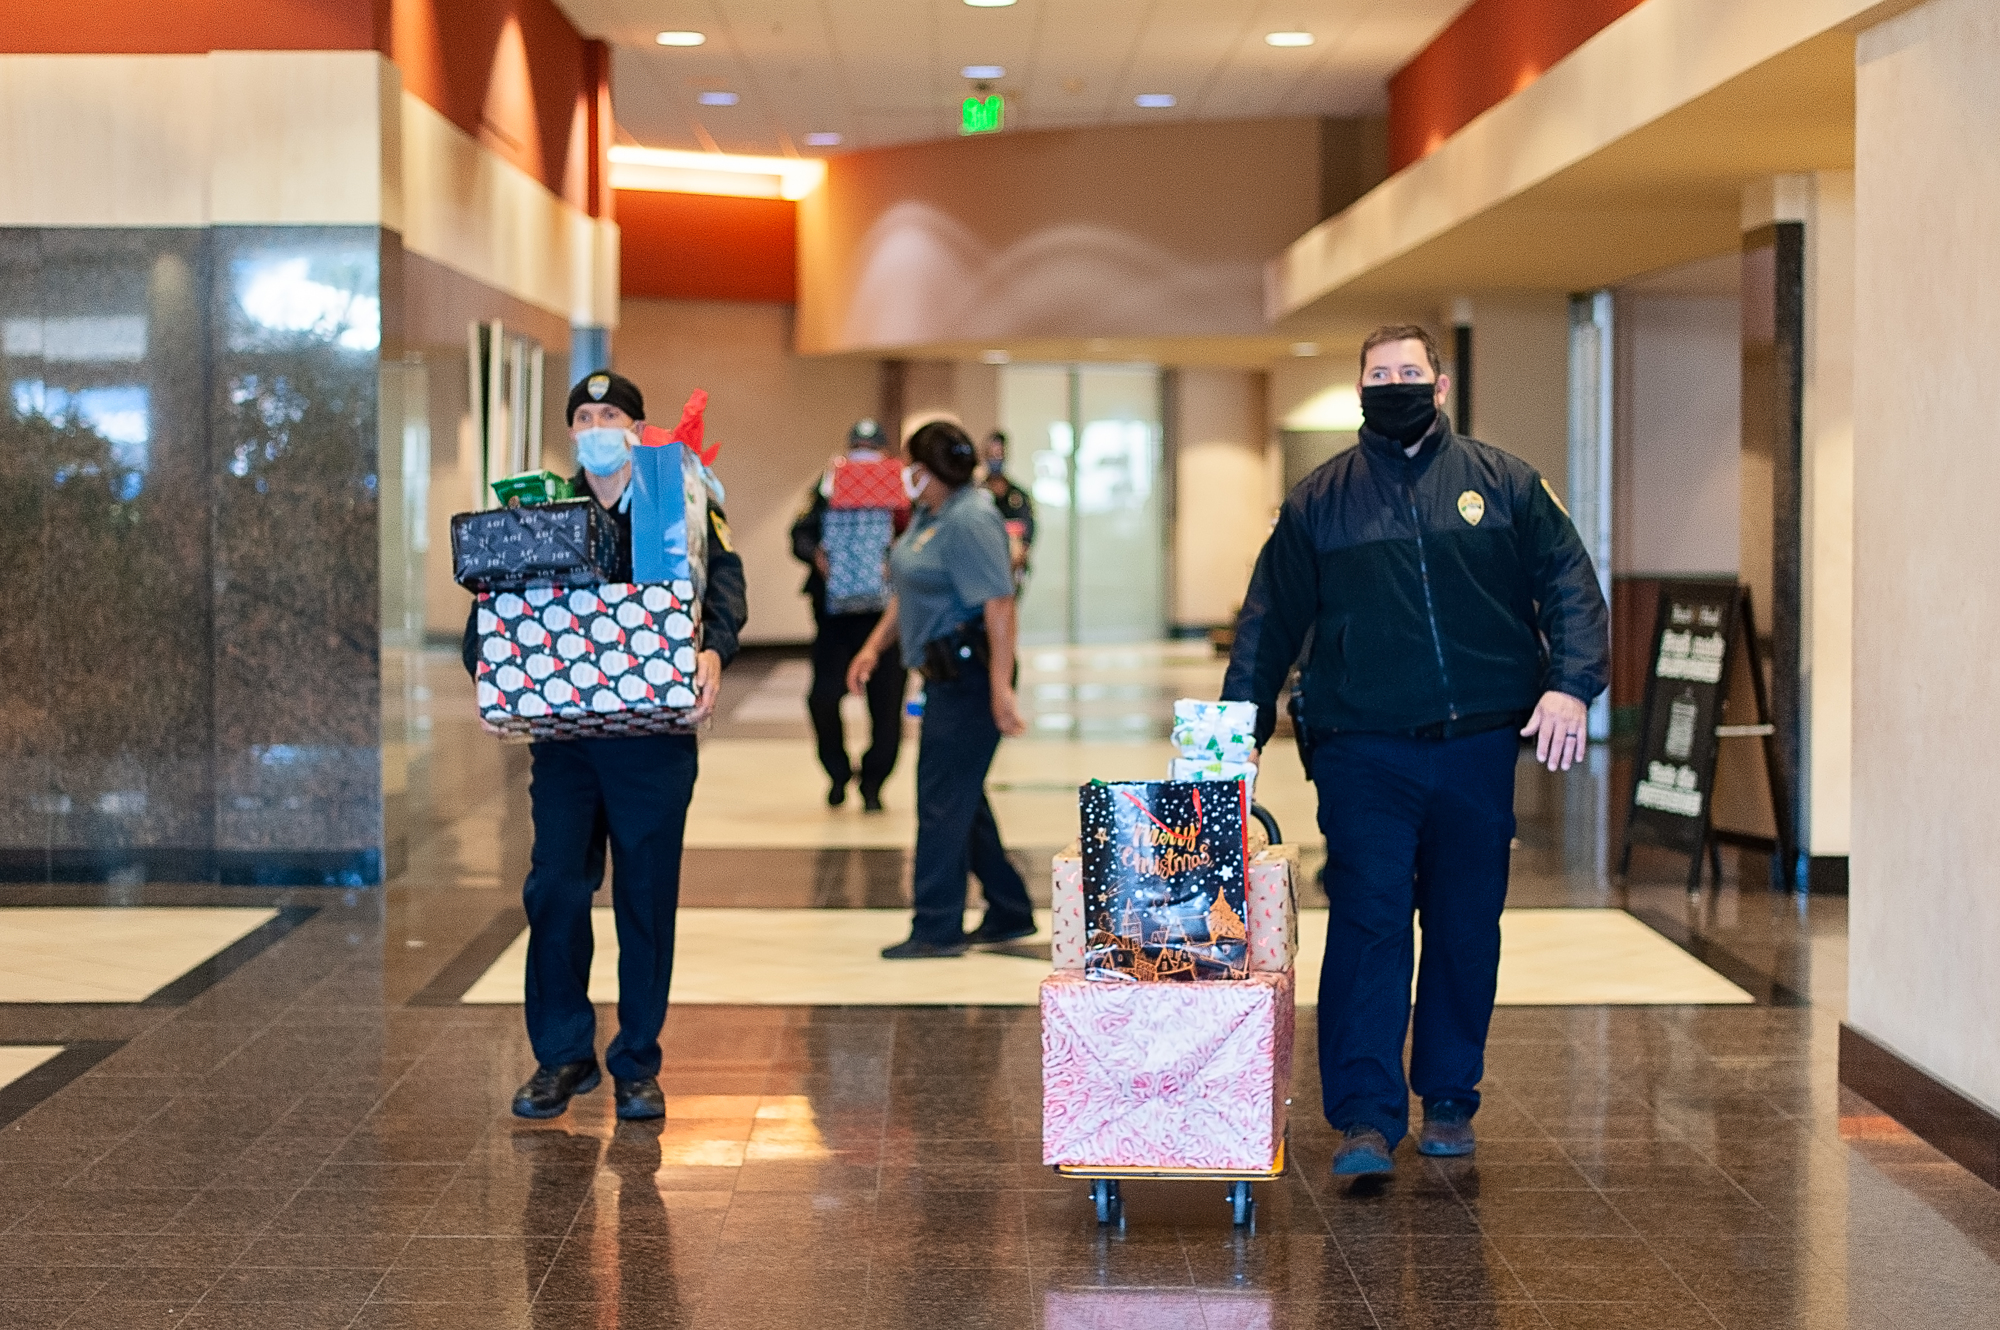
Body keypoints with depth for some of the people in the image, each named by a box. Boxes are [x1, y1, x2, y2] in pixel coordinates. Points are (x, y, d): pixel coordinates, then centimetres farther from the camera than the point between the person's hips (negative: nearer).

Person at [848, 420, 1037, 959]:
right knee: (962, 798, 15)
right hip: (947, 672, 10)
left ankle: (937, 929, 0)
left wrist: (1001, 688, -28)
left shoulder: (970, 520, -18)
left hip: (969, 674, -10)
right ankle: (1010, 914, 24)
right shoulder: (929, 514, 13)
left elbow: (999, 604, -24)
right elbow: (910, 591, 24)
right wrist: (875, 647, 18)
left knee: (943, 799, -6)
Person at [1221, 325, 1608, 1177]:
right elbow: (1268, 625, 12)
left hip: (1480, 748, 1)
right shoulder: (1318, 503, 9)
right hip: (1363, 753, -1)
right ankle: (1366, 1117, -10)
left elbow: (1569, 585, 5)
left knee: (1467, 929, 8)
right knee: (1367, 924, -10)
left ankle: (1450, 1100, 22)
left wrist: (1570, 684, -10)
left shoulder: (1502, 483, 8)